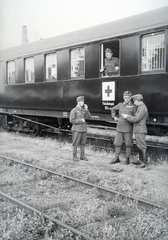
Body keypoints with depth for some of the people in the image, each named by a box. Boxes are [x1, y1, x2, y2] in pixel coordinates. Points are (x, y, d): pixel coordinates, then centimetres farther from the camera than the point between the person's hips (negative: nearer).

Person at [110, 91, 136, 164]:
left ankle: (127, 159, 17)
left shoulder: (133, 106, -4)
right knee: (117, 143, 7)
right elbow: (113, 109, 25)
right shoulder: (120, 105, 7)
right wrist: (114, 117, 14)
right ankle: (116, 158, 17)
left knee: (128, 144, 4)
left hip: (128, 129, -4)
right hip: (119, 127, 4)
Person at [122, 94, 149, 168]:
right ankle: (141, 161, 24)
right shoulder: (140, 107, 16)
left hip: (140, 130, -10)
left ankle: (144, 163, -2)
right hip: (138, 130, 10)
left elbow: (136, 119, -21)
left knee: (142, 146, -6)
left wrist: (127, 117, -9)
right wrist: (130, 116, 13)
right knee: (139, 146, 16)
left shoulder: (143, 108, -16)